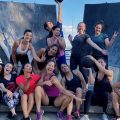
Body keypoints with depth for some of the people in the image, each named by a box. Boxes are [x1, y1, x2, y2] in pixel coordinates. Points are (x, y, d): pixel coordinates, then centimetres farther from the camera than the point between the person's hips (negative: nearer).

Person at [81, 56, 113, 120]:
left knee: (105, 93, -35)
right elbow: (91, 81, -13)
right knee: (89, 92, -30)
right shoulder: (95, 74, 8)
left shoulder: (110, 72, 3)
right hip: (96, 98, 2)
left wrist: (94, 59, -23)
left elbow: (103, 70, -20)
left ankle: (104, 114, -15)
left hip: (105, 98, -1)